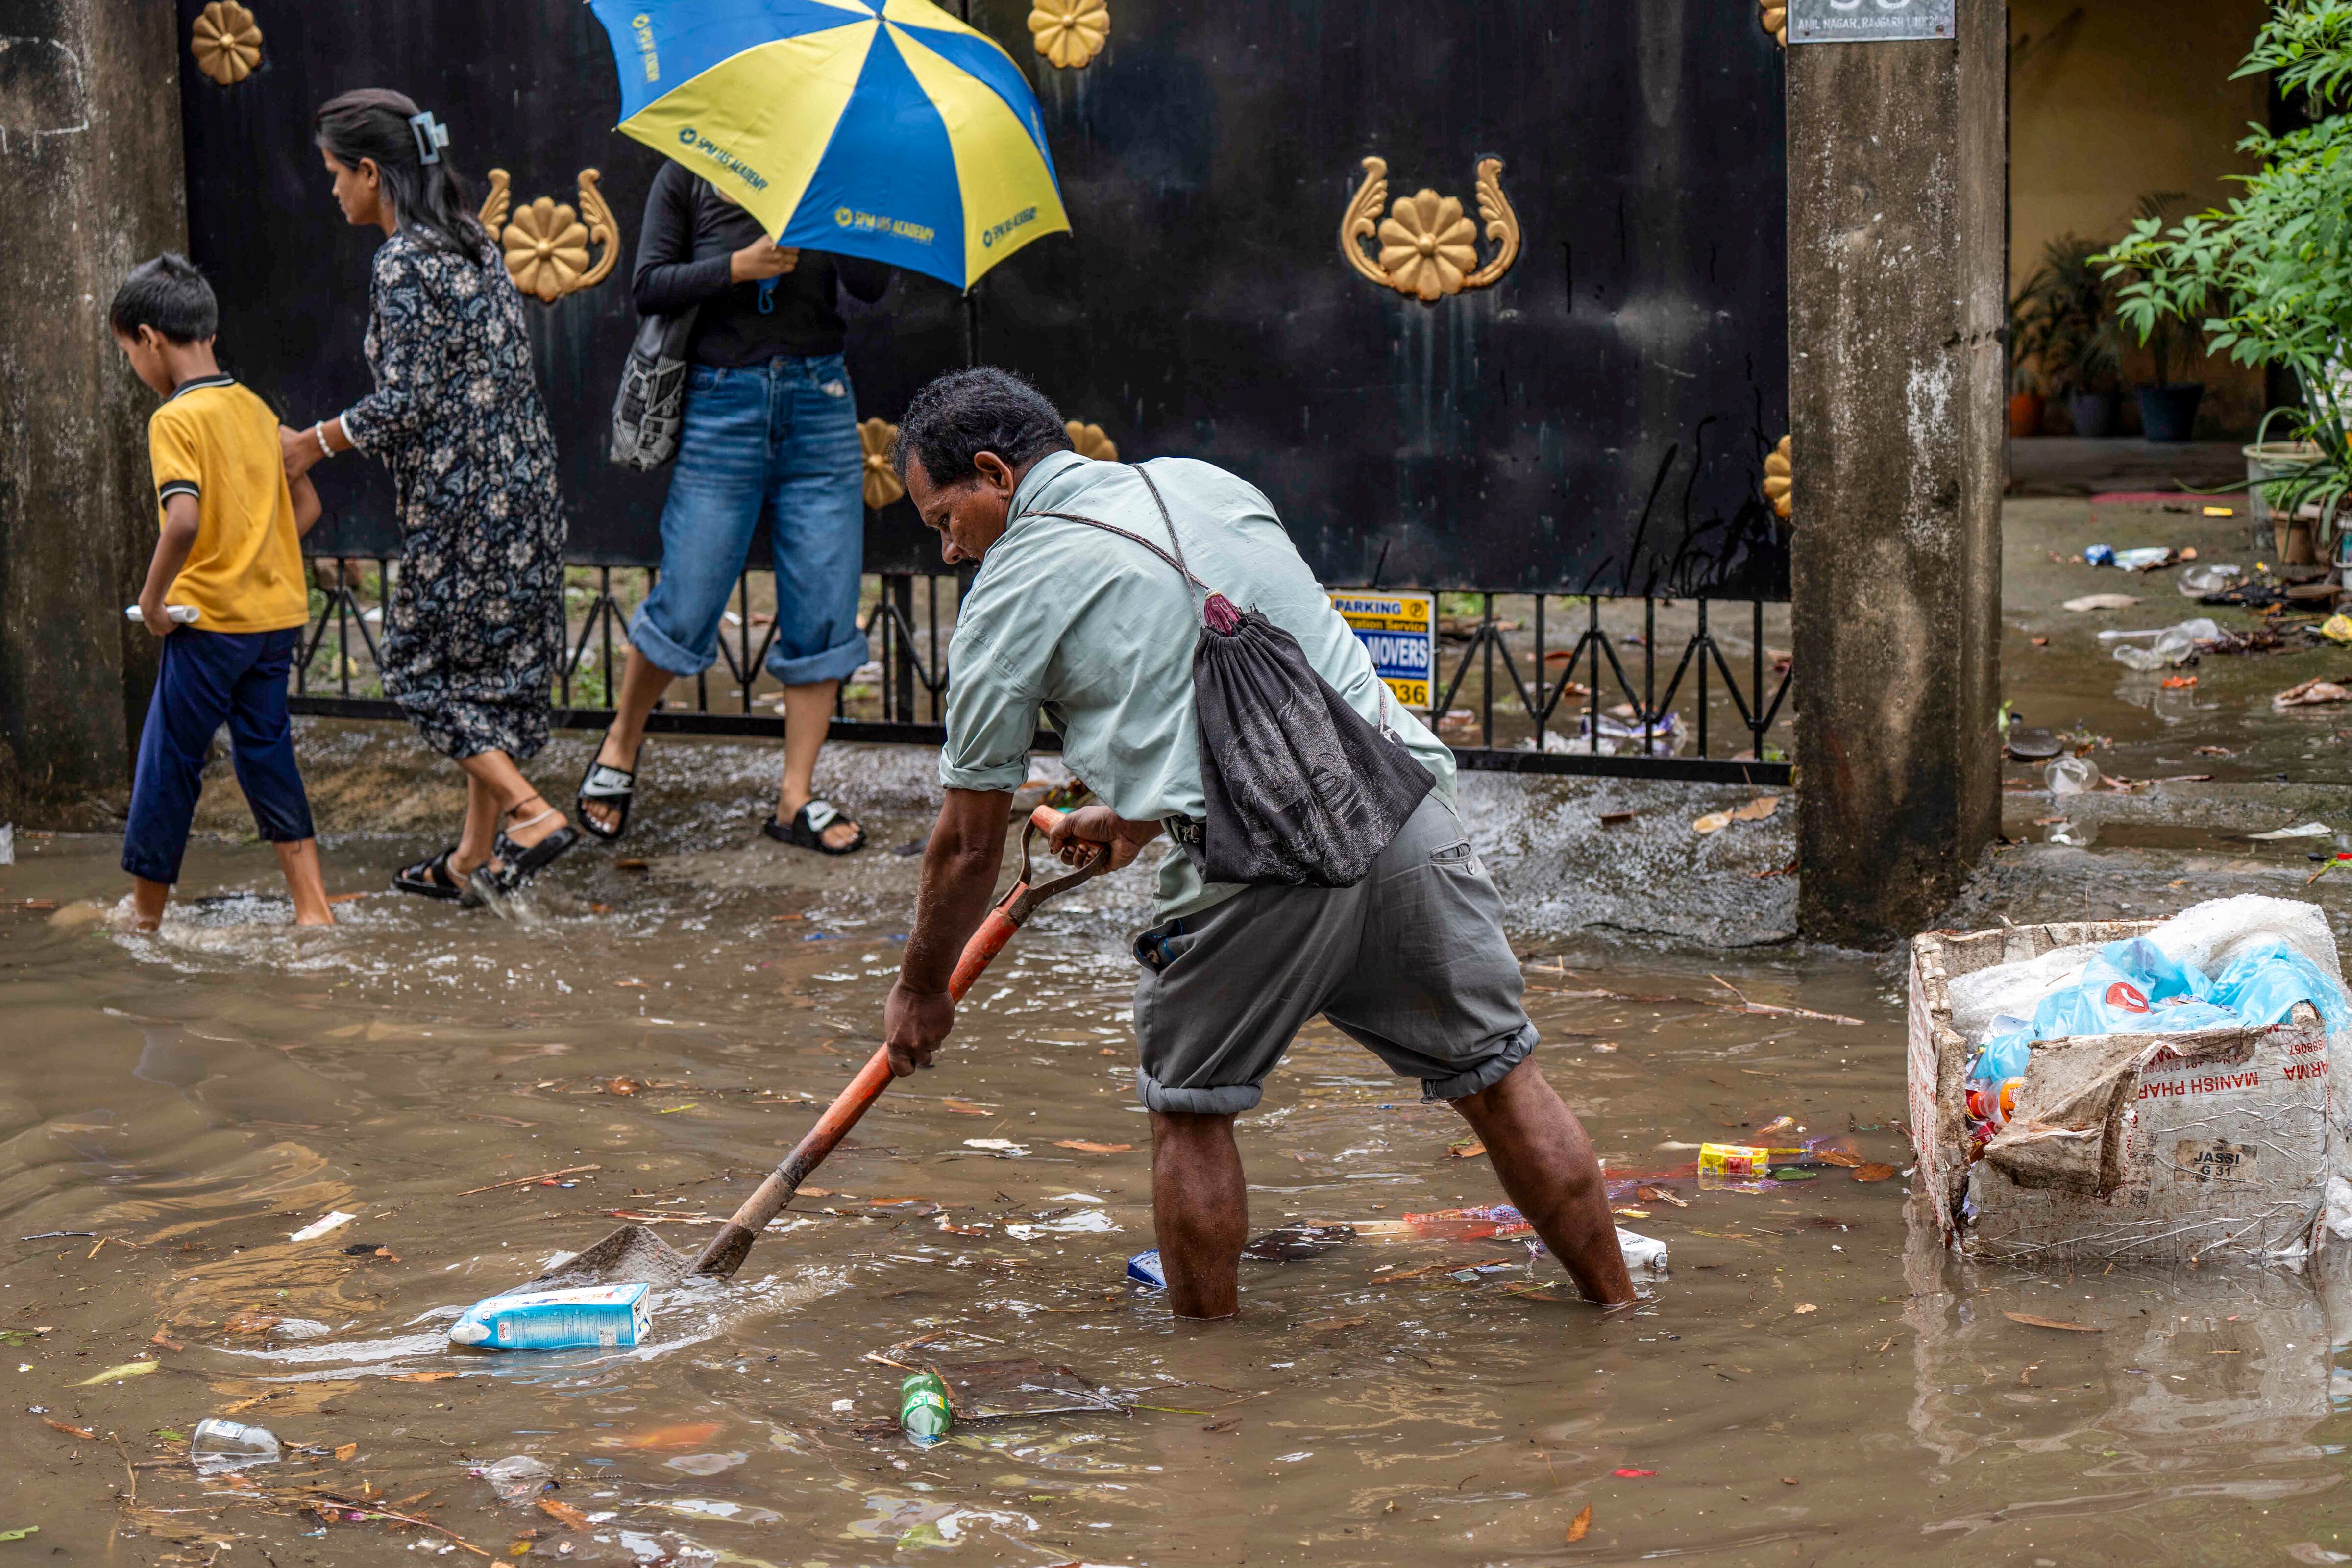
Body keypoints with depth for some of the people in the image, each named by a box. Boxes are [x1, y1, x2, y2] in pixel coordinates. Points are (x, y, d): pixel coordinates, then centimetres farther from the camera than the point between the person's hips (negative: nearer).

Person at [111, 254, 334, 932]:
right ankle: (313, 908, 8)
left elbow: (184, 519, -27)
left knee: (168, 762, 6)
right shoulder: (256, 409, 9)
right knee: (268, 756, 13)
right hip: (278, 614, 7)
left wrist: (152, 599, -16)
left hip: (209, 622, -7)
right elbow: (306, 506, 16)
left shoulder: (176, 419, -13)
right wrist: (250, 567, 14)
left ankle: (146, 915, 16)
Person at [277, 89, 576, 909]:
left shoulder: (401, 264, -15)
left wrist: (315, 444, -4)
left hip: (460, 496, -9)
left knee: (425, 663, 2)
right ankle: (476, 857, 18)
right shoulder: (471, 242, 12)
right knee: (496, 660, 12)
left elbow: (406, 401, -18)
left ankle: (531, 813, -8)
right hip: (523, 478, 9)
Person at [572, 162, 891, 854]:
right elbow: (650, 287, -2)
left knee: (825, 607, 0)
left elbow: (873, 284, -4)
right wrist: (739, 266, -14)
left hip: (818, 400, 2)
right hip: (723, 402, -2)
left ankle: (796, 798, 8)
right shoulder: (688, 177, 3)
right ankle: (621, 745, 24)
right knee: (685, 607, -2)